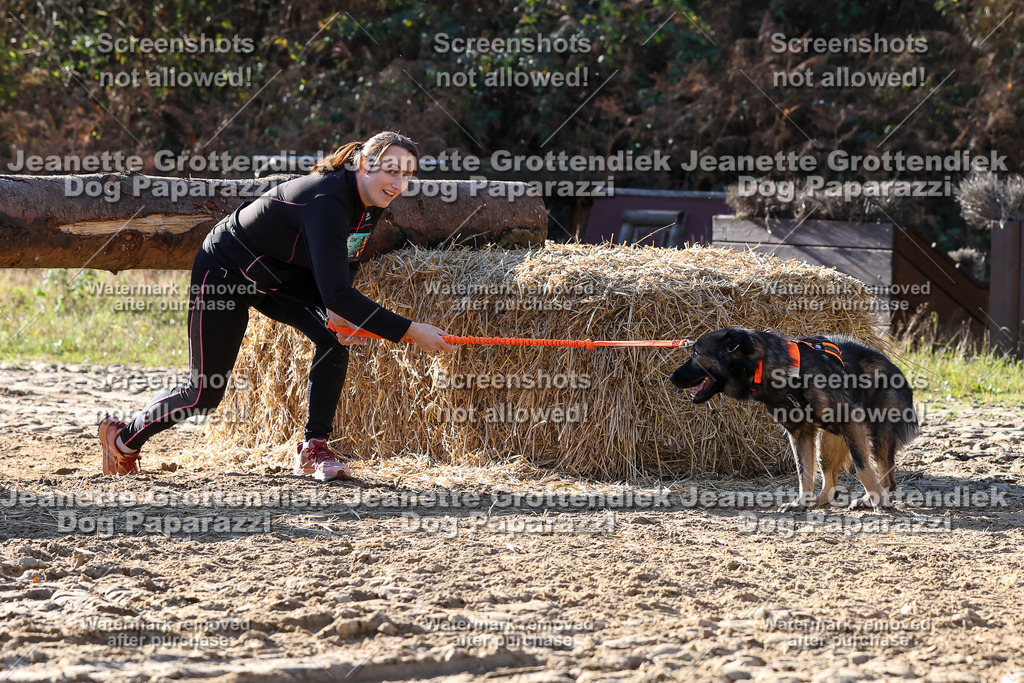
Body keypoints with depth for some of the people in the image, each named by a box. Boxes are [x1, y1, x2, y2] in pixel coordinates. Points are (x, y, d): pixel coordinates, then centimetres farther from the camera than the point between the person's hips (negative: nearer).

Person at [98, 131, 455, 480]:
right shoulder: (326, 200, -39)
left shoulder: (370, 204, -11)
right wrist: (410, 331, -46)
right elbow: (335, 291, -45)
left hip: (283, 277, 7)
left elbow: (342, 269, 4)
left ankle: (314, 447, -8)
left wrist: (337, 312, -19)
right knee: (205, 394, 0)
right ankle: (123, 437, 26)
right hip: (225, 272, -7)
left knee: (334, 337, -18)